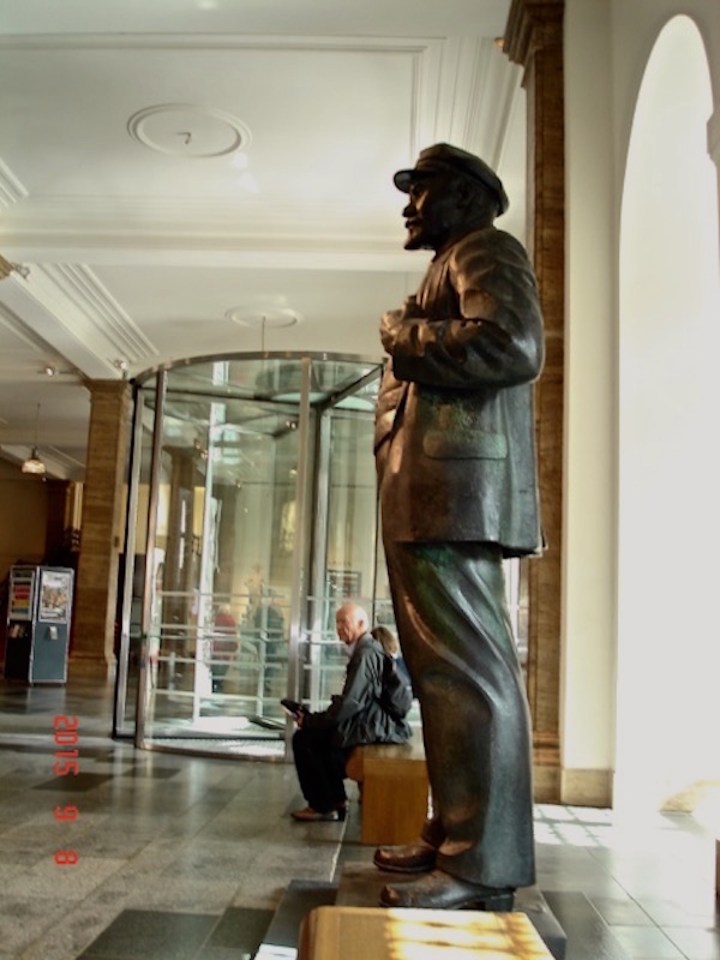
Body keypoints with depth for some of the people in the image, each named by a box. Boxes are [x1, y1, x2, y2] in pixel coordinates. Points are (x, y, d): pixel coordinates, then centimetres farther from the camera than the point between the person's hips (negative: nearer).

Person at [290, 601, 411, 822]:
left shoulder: (365, 654, -17)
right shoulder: (370, 649, 14)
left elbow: (350, 702, -22)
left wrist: (311, 720, -11)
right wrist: (315, 718, 9)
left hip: (373, 728, -10)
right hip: (376, 723, 10)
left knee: (304, 738, -5)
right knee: (318, 733, 21)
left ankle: (324, 806, 5)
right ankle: (335, 799, 21)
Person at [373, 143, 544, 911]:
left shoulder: (486, 250, 2)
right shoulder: (450, 268, 30)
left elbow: (514, 345, -17)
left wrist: (405, 337, -7)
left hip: (455, 487, -10)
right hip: (426, 498, 10)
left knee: (466, 670, -11)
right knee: (444, 669, 11)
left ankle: (484, 864, -6)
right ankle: (453, 838, 19)